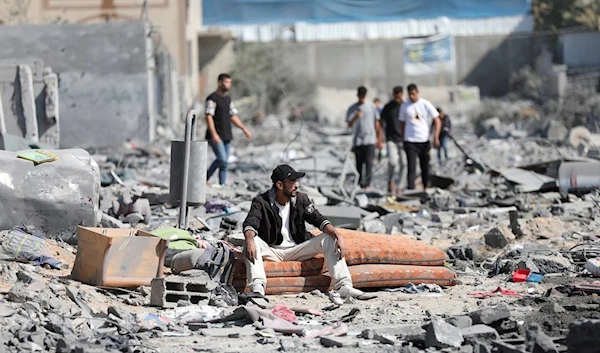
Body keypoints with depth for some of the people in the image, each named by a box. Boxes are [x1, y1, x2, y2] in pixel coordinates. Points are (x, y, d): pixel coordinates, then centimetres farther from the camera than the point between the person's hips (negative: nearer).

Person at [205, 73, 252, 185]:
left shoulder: (228, 99, 17)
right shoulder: (212, 98, -9)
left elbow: (233, 116, 23)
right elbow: (209, 117, -16)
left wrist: (244, 129, 16)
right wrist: (214, 134, -25)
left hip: (227, 136, 8)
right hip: (216, 137, -8)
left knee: (224, 163, 5)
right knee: (222, 160, -19)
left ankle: (222, 185, 8)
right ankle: (205, 178, -5)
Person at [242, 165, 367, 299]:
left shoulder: (301, 199, 3)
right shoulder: (261, 202, -8)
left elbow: (318, 220, -5)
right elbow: (250, 224, -23)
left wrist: (338, 236, -22)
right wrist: (250, 240, -48)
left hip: (297, 250, 3)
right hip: (272, 251, -3)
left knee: (329, 239, -16)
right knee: (253, 242, -34)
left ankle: (343, 286, -26)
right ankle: (257, 289, -49)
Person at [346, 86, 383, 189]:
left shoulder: (372, 107, 7)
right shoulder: (352, 109, 7)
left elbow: (377, 124, 12)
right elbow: (349, 124, 3)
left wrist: (379, 140, 10)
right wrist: (355, 118, -18)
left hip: (370, 139, -1)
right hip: (357, 141, 1)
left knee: (369, 162, -13)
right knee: (359, 164, 6)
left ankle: (367, 184, -18)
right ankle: (359, 184, 14)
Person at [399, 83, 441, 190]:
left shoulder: (426, 104, 1)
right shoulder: (405, 106, 5)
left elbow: (437, 121, 0)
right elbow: (402, 124, 13)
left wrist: (436, 137, -11)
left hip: (424, 141, 1)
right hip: (410, 141, -1)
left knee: (425, 167, 10)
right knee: (411, 168, -11)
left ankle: (426, 188, 25)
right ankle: (410, 190, -17)